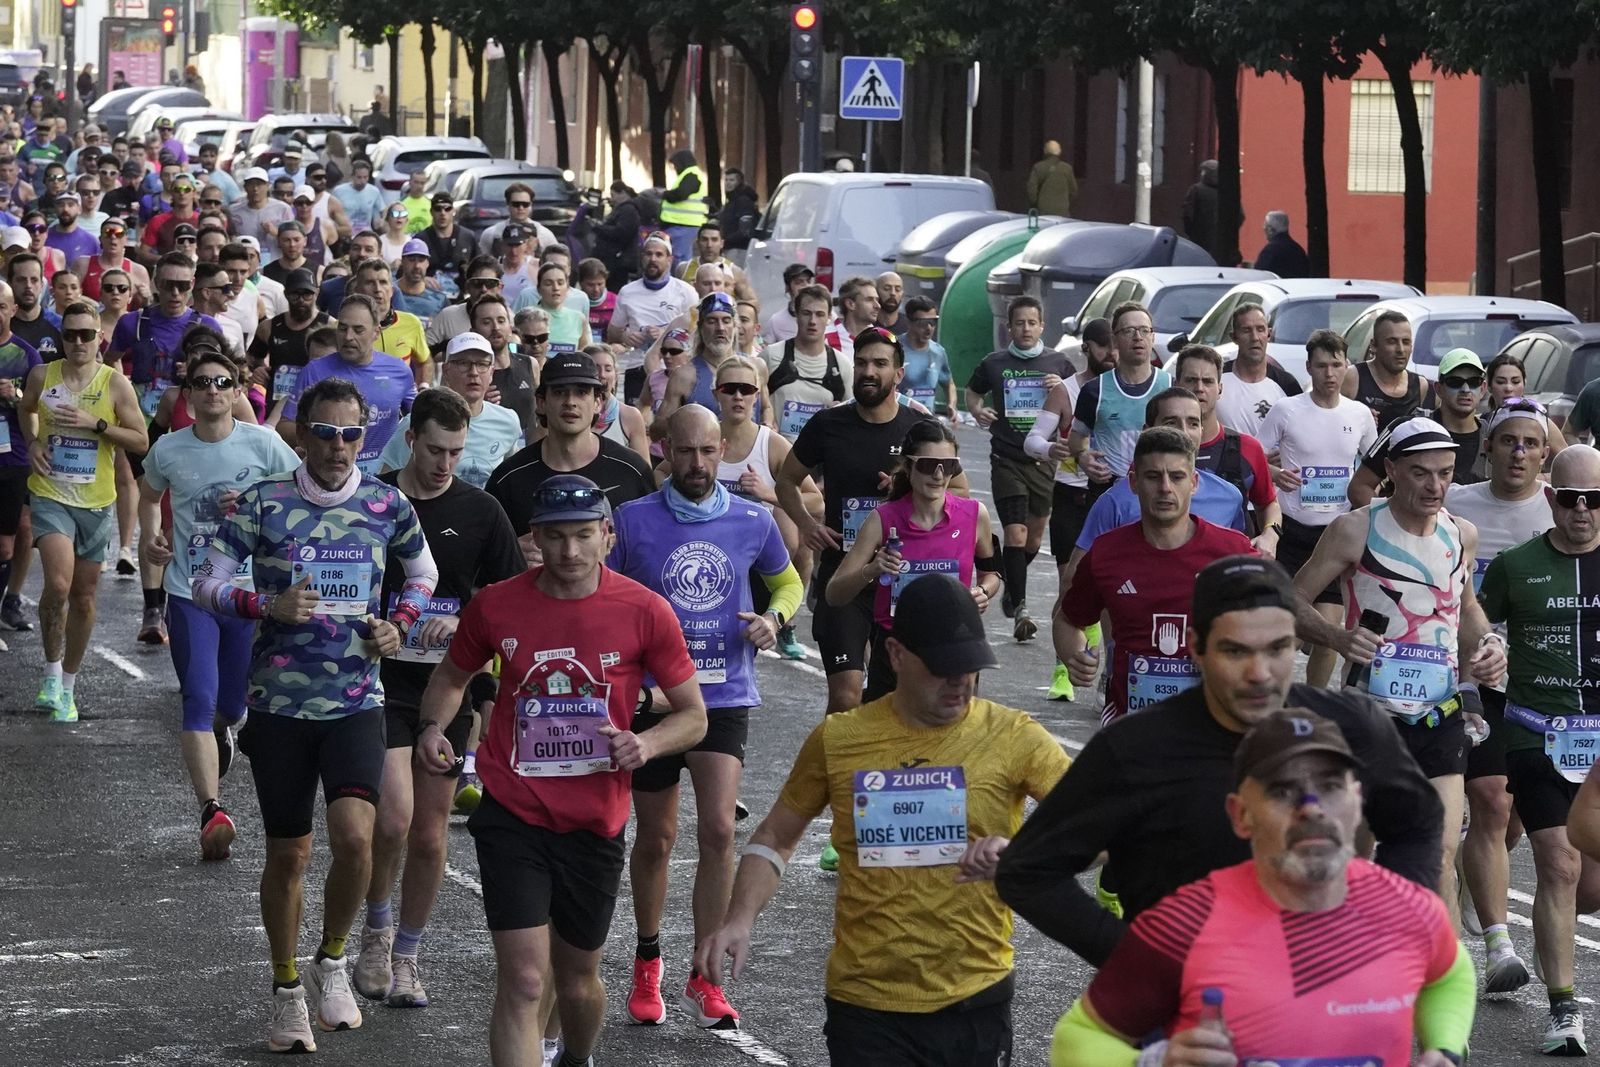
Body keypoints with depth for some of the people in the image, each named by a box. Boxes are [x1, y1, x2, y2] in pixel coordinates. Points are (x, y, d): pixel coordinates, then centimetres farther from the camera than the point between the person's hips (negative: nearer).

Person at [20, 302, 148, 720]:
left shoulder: (115, 383, -5)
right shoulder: (42, 376, -1)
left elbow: (140, 440, -5)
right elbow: (26, 410, 21)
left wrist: (94, 424, -17)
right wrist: (32, 442, 2)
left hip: (95, 502, 1)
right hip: (50, 496, -1)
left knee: (84, 598, 11)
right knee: (58, 584, -22)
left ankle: (68, 686, 27)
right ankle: (52, 674, -5)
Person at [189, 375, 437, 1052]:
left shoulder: (388, 505, 1)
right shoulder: (263, 504, -5)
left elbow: (424, 574, 18)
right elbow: (205, 584, -2)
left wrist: (400, 623, 0)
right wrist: (269, 605, -18)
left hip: (357, 701, 0)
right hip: (280, 703, 0)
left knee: (354, 838, -19)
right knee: (288, 854, 8)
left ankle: (332, 961, 8)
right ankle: (287, 990, 27)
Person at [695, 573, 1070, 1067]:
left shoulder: (1011, 736, -6)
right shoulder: (839, 739, 0)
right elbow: (775, 838, 13)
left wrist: (1019, 851, -32)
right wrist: (740, 920, -5)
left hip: (974, 1002, 0)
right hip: (866, 1006, 1)